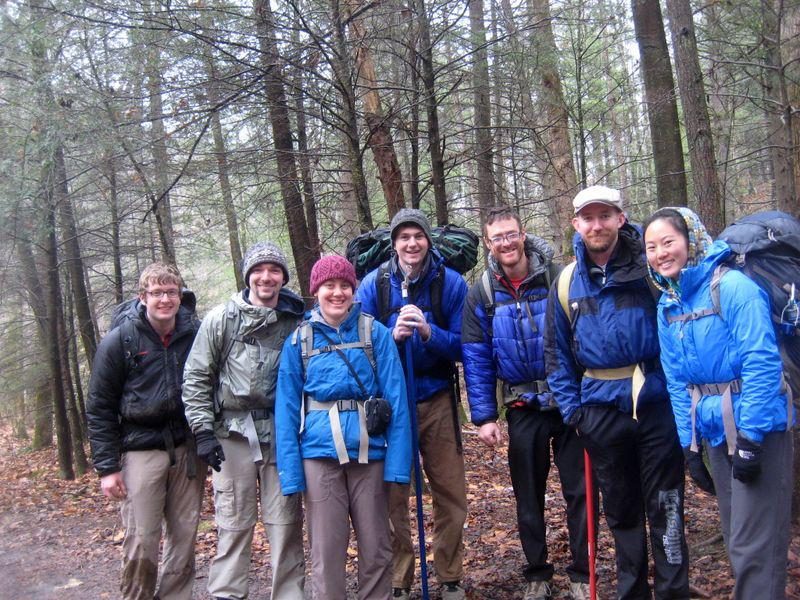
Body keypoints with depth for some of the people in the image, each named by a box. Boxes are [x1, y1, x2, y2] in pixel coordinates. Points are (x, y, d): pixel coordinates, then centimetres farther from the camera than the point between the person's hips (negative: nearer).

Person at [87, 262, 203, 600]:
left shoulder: (195, 334, 3)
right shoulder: (119, 341, -4)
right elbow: (99, 409, -2)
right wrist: (107, 467, -6)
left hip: (188, 449, 3)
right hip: (141, 451, -2)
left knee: (184, 537, 7)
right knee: (141, 542, -3)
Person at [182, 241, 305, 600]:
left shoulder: (296, 322, 4)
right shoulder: (221, 319, 1)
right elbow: (196, 378, 2)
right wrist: (203, 430, -4)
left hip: (280, 434, 1)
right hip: (233, 432, -1)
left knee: (286, 523, 5)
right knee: (234, 524, 3)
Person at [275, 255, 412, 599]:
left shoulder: (375, 333, -1)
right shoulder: (299, 340, 2)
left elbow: (396, 398, -5)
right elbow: (287, 409, 2)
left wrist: (397, 461, -12)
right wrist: (290, 472, -5)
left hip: (369, 451, 0)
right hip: (320, 454, 0)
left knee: (376, 546, 11)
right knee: (327, 550, 9)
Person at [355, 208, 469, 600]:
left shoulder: (451, 282, -4)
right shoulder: (374, 284, -4)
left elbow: (462, 346, -3)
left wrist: (428, 332, -22)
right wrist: (393, 335, -22)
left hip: (436, 400, 1)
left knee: (451, 492, 5)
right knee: (393, 494, 5)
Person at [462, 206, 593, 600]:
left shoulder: (558, 278, -7)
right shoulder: (481, 294, -2)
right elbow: (476, 360, -2)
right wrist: (484, 416, -7)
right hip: (523, 408, 2)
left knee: (579, 490, 7)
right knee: (528, 495, 13)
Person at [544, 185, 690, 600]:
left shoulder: (650, 267, -5)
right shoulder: (567, 282, 4)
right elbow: (557, 354, 10)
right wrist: (571, 408, 2)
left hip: (657, 404, -3)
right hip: (601, 409, 3)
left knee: (664, 507, 5)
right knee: (620, 511, 15)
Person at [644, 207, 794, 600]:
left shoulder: (732, 287, -15)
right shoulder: (668, 304, 7)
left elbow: (762, 363, -20)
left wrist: (750, 440, -21)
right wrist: (689, 445, 8)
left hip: (758, 429, -7)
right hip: (714, 433, 7)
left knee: (754, 545, -2)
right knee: (736, 540, 17)